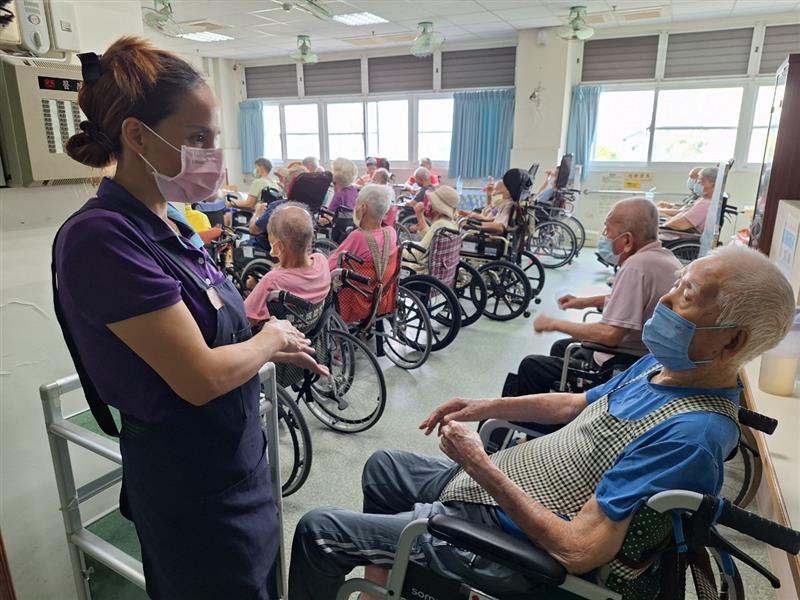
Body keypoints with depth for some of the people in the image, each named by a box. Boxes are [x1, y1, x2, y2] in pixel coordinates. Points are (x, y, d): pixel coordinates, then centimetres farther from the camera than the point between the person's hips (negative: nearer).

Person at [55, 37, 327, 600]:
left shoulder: (165, 226, 2)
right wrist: (270, 339, -11)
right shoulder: (102, 235, -25)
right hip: (190, 480, -8)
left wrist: (280, 350, -1)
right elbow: (201, 376, -27)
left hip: (233, 457, 8)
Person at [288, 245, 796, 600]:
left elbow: (579, 551, -30)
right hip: (497, 483, 10)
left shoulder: (689, 435, -30)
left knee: (318, 530, -5)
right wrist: (487, 407, 3)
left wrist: (480, 465, -23)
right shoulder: (665, 364, -1)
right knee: (383, 467, 26)